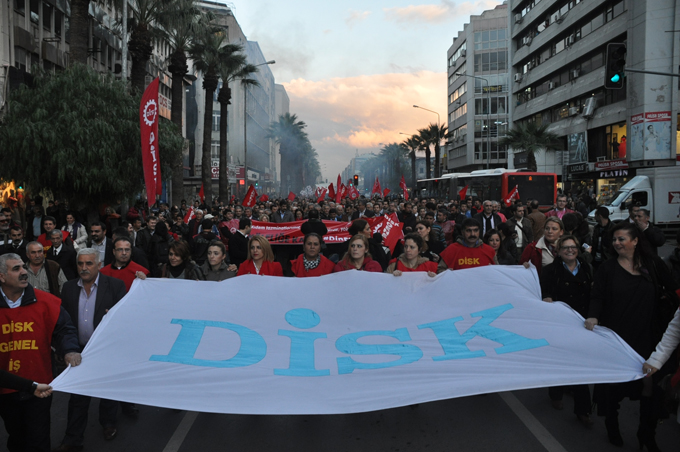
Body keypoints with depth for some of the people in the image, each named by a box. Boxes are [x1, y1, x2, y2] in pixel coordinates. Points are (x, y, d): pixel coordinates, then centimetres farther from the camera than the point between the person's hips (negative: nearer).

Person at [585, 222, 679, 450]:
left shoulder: (653, 264, 2)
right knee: (613, 382, 9)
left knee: (650, 383, 0)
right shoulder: (607, 267, -1)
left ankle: (647, 433, 19)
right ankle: (612, 425, 31)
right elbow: (597, 296, -8)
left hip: (646, 335, 1)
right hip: (616, 335, 0)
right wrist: (593, 316, -26)